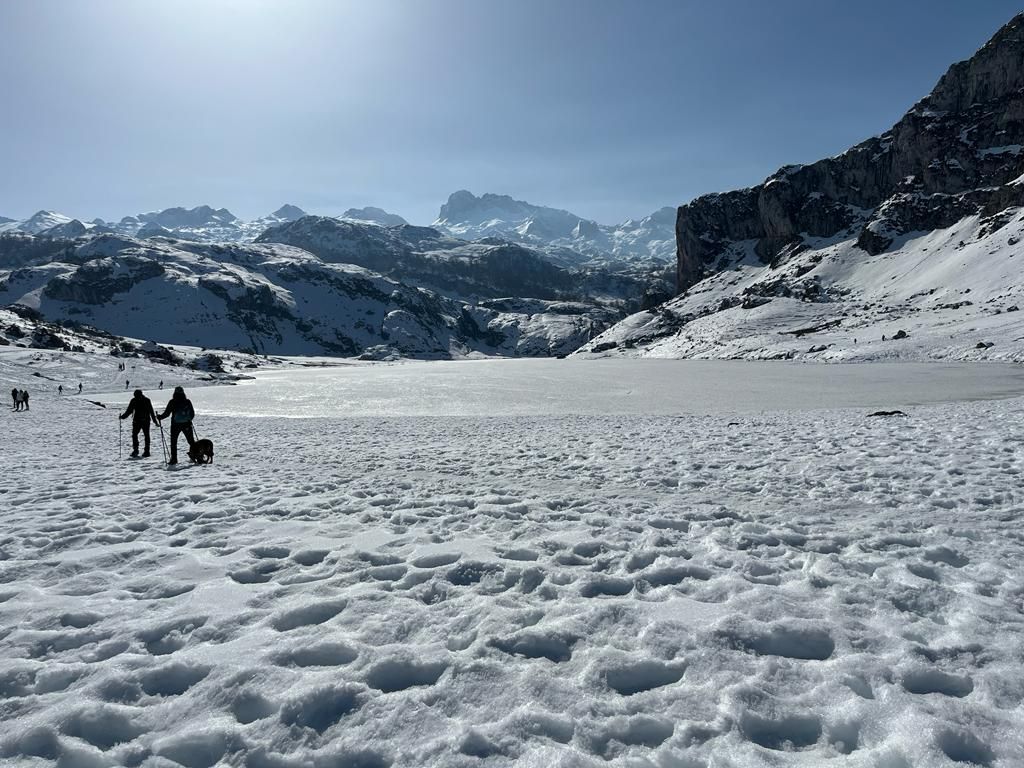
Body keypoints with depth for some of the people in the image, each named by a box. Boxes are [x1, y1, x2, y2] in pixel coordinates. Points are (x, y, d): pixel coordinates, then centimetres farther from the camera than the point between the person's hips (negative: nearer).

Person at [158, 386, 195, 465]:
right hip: (187, 424, 2)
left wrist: (159, 417, 12)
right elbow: (192, 414, 8)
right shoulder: (187, 402, 2)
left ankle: (174, 459, 4)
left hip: (175, 425, -2)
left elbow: (166, 413, -5)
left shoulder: (172, 402, -6)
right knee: (191, 441, 9)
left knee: (173, 442, 8)